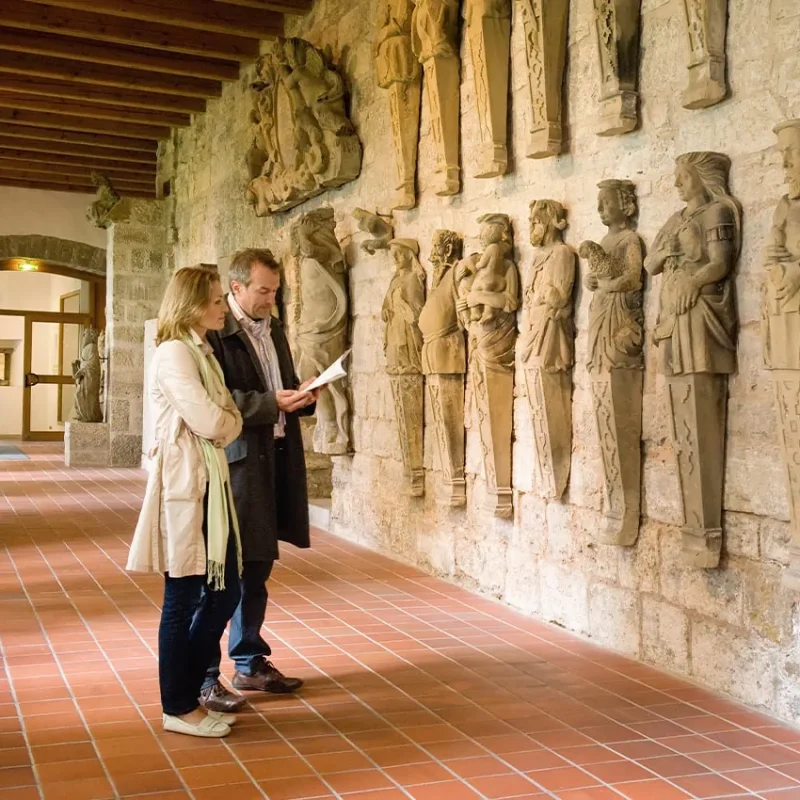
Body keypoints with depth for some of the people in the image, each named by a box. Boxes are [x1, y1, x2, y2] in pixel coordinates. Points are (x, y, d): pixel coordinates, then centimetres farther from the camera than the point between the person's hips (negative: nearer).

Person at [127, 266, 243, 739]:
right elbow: (210, 422, -19)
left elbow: (228, 421, 15)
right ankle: (178, 708, 13)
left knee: (224, 590, 12)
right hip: (184, 483, -9)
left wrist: (225, 421, -5)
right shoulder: (174, 352, -13)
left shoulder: (201, 352, 17)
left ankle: (191, 686, 26)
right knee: (184, 597, 0)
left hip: (211, 481, 10)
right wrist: (230, 421, 0)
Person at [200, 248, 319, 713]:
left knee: (257, 568, 17)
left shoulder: (274, 329, 16)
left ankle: (251, 663, 29)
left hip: (275, 458, 8)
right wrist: (271, 404, -23)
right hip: (234, 460, -8)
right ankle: (204, 676, 7)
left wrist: (301, 397, 2)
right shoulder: (215, 331, -11)